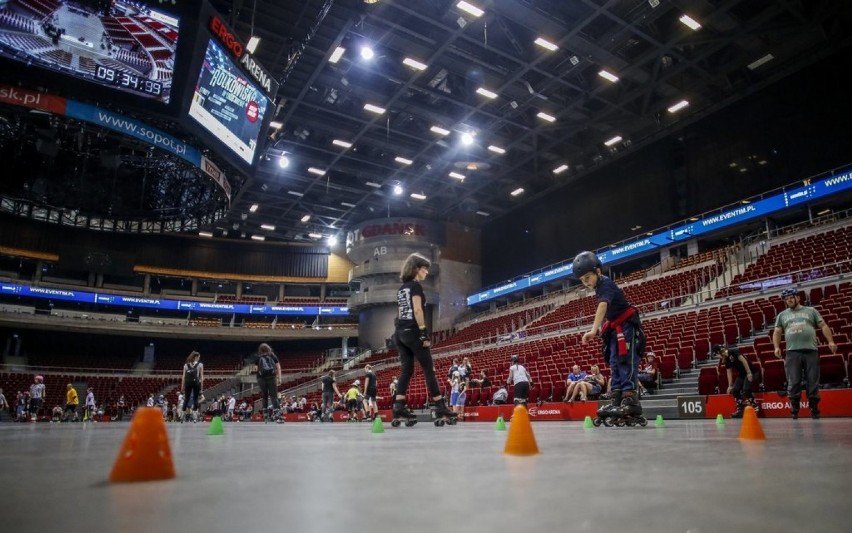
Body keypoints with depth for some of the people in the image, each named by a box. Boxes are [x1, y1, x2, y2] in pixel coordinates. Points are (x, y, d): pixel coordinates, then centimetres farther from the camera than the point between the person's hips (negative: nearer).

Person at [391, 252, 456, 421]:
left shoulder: (401, 289, 19)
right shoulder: (415, 286, -6)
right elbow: (417, 309, -16)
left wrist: (401, 329, 18)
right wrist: (424, 332, -18)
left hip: (400, 332, 8)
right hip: (412, 332, -8)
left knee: (406, 370, 6)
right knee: (429, 369, -3)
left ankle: (398, 407, -1)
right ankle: (440, 407, 0)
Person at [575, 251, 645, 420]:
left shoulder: (606, 284, -20)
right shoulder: (600, 287, 9)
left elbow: (603, 306, -37)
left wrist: (594, 330, -48)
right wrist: (602, 327, 4)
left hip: (627, 327, -10)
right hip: (616, 329, 10)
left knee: (627, 363, -16)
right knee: (615, 364, 8)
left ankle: (630, 400, -21)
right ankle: (616, 400, 11)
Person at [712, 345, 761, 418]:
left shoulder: (733, 352, -15)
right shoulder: (726, 360, 8)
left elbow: (743, 360, -23)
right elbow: (729, 372, 10)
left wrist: (749, 372, -27)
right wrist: (730, 386, 8)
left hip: (751, 371, -9)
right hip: (742, 373, 9)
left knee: (746, 390, -21)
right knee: (734, 390, 0)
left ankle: (755, 406, -2)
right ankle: (741, 408, 11)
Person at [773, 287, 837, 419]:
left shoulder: (811, 311, 14)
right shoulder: (782, 315, 16)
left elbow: (823, 326, 9)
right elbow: (777, 332, 13)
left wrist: (830, 341, -5)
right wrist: (777, 347, -2)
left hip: (811, 351, 0)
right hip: (792, 352, 0)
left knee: (813, 382, 1)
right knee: (793, 382, -4)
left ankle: (814, 408, 12)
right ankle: (794, 409, 3)